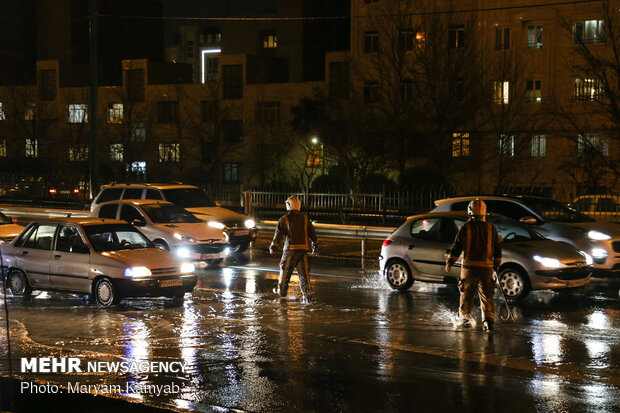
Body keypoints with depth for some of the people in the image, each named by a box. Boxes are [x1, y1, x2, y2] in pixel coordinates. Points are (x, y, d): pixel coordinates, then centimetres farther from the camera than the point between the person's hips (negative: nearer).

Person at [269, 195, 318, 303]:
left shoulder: (284, 219, -4)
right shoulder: (305, 219, 7)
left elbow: (278, 233, -7)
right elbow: (312, 232, 14)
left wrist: (273, 246, 0)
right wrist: (315, 244, 29)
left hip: (290, 249, -3)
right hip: (303, 249, 3)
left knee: (285, 270, 13)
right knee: (304, 272, 2)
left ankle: (282, 291, 25)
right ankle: (307, 294, -6)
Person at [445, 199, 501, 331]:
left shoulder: (465, 228, -2)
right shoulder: (491, 228, 5)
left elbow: (456, 248, -1)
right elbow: (497, 250, 11)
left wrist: (449, 263, 10)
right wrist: (497, 265, 23)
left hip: (469, 267, -1)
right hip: (486, 267, 1)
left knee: (466, 292, 14)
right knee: (487, 295, 1)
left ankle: (464, 317, 25)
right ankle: (488, 321, -9)